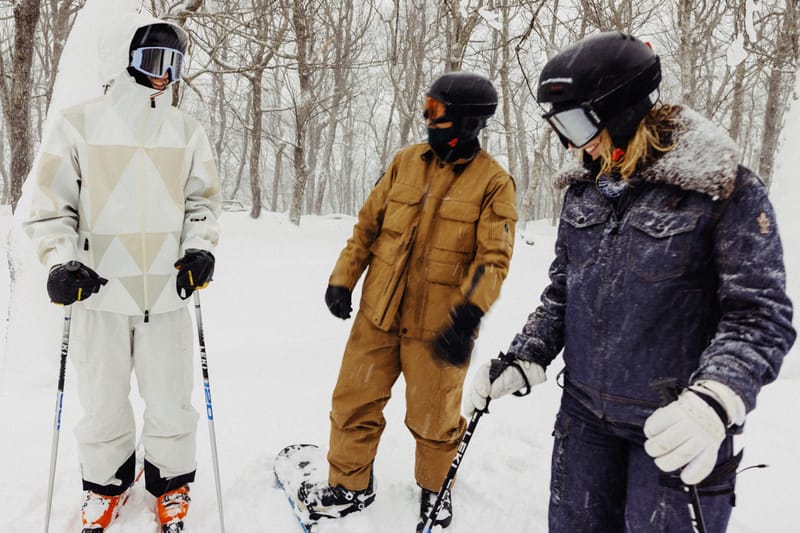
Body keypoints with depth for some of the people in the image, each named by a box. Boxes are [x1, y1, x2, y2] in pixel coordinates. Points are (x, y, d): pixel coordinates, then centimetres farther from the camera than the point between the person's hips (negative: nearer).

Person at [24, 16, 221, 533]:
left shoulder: (188, 130, 8)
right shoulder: (79, 123, 1)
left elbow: (203, 199, 13)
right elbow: (51, 202, 3)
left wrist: (200, 247, -4)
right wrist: (62, 260, -11)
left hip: (167, 289, 1)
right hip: (101, 289, -1)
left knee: (171, 399, 6)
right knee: (103, 400, 10)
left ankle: (171, 482, 29)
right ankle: (106, 482, 34)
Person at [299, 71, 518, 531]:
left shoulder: (493, 181, -7)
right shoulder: (406, 162, 5)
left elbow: (494, 258, -13)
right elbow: (369, 223, 10)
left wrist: (467, 317, -24)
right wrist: (343, 279, 5)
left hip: (438, 325, -4)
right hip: (378, 314, 4)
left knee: (433, 417, 12)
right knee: (355, 401, 11)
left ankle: (436, 489, 39)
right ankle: (350, 486, 33)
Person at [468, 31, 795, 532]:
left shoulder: (727, 190, -13)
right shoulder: (583, 187, 4)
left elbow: (760, 316, -15)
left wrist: (714, 403, -30)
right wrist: (524, 359, 1)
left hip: (676, 430, -5)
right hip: (584, 416, 6)